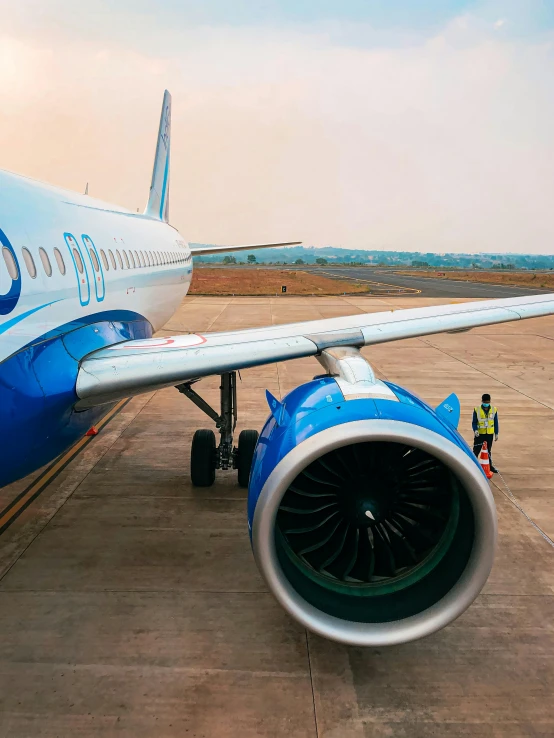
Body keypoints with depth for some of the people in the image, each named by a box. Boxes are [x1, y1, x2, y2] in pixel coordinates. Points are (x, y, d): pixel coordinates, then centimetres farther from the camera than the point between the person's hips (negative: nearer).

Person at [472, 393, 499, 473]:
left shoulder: (494, 410, 0)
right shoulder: (477, 410, -7)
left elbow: (495, 423, 7)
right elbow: (474, 422, -4)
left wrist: (496, 434, 8)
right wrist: (475, 430, -22)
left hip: (490, 434, 2)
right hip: (479, 434, -2)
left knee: (488, 451, 13)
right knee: (476, 450, -2)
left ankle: (490, 466, 22)